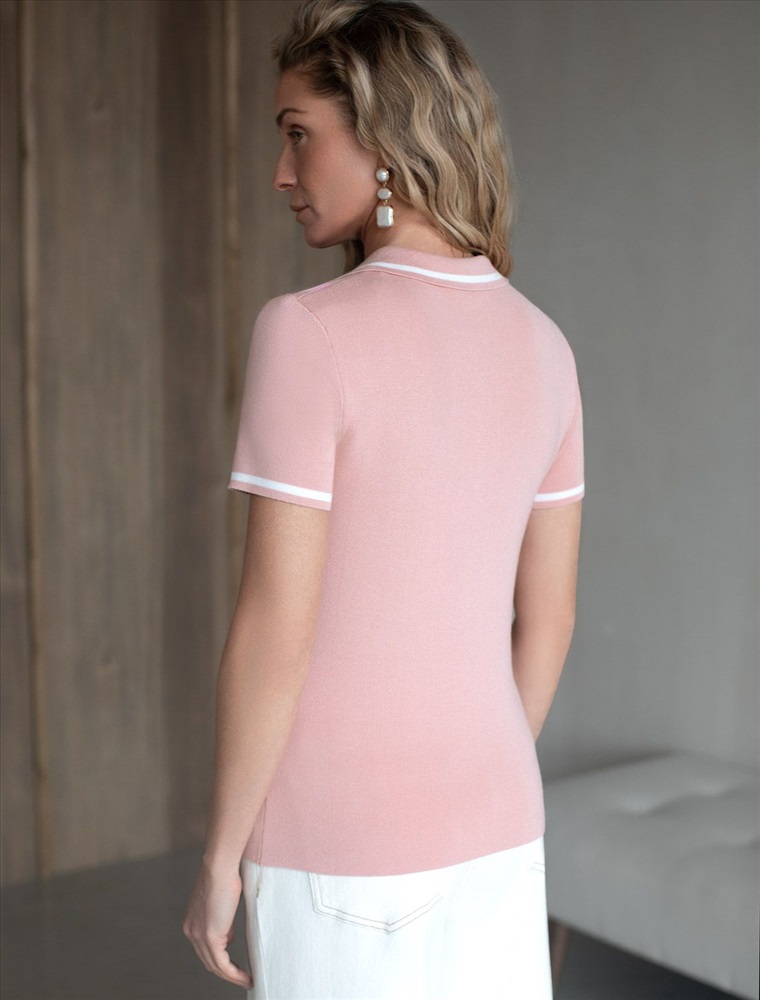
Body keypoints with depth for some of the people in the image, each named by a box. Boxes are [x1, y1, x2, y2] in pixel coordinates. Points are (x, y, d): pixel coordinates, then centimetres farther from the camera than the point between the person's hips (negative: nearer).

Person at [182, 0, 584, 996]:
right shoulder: (541, 347, 0)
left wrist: (220, 856, -7)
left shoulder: (310, 333, -21)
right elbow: (547, 614, 6)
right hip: (492, 837, 6)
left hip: (342, 846, -5)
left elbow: (276, 633, -21)